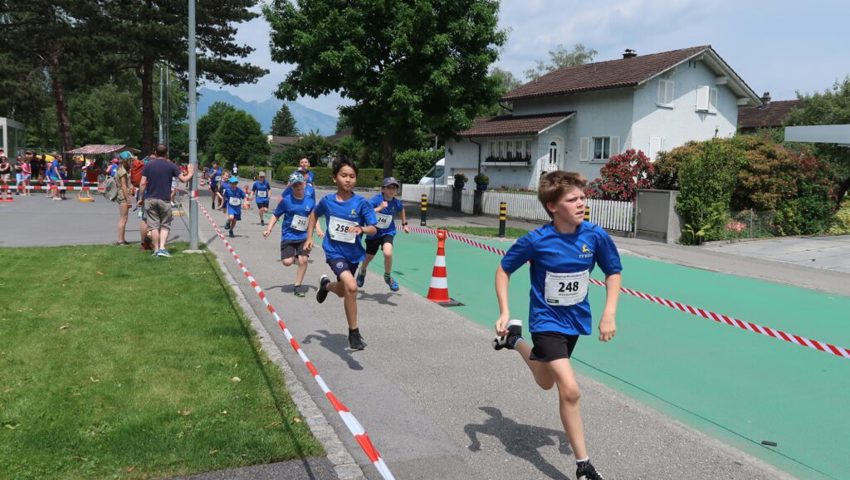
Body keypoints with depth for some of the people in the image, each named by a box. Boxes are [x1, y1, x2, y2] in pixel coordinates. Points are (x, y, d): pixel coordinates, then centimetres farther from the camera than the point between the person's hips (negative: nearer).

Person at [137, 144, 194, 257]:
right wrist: (190, 174, 19)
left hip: (150, 199, 1)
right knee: (165, 225, 8)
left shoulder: (148, 165, 1)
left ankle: (156, 249, 8)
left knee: (153, 225, 6)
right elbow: (183, 179, -1)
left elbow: (143, 183, -2)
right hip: (164, 200, -1)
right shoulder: (171, 166, -2)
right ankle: (162, 248, -6)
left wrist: (141, 198, 5)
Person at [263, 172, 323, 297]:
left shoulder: (310, 201, -1)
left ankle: (297, 286, 10)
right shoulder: (286, 200, -8)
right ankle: (294, 257, 28)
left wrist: (318, 229, -1)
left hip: (304, 236, 2)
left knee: (303, 260, -9)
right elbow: (276, 216, 0)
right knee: (287, 262, -11)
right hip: (288, 236, -1)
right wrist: (269, 229, -10)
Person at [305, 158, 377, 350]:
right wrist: (309, 237, 7)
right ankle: (354, 332, -11)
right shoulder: (327, 201, -8)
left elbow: (373, 229, -12)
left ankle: (326, 284, 58)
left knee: (342, 292, 21)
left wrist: (362, 229, -33)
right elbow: (314, 214, 13)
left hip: (353, 253, 3)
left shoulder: (361, 203, -12)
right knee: (351, 286, -26)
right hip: (334, 251, -3)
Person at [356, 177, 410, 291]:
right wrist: (379, 208, -40)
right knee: (369, 257, 17)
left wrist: (404, 224, 21)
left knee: (388, 253, -26)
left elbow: (402, 209, 16)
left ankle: (387, 277, 1)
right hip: (373, 232, -1)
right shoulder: (376, 199, -20)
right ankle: (362, 272, 53)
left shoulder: (396, 203, -9)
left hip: (388, 232, 1)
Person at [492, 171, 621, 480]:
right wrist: (504, 312, -16)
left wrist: (609, 314, -7)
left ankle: (516, 341, 53)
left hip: (576, 319, 5)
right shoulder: (536, 241, -23)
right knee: (570, 390, -18)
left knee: (546, 383, 24)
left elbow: (613, 271, 1)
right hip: (546, 321, -5)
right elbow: (503, 270, -8)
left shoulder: (596, 236, -16)